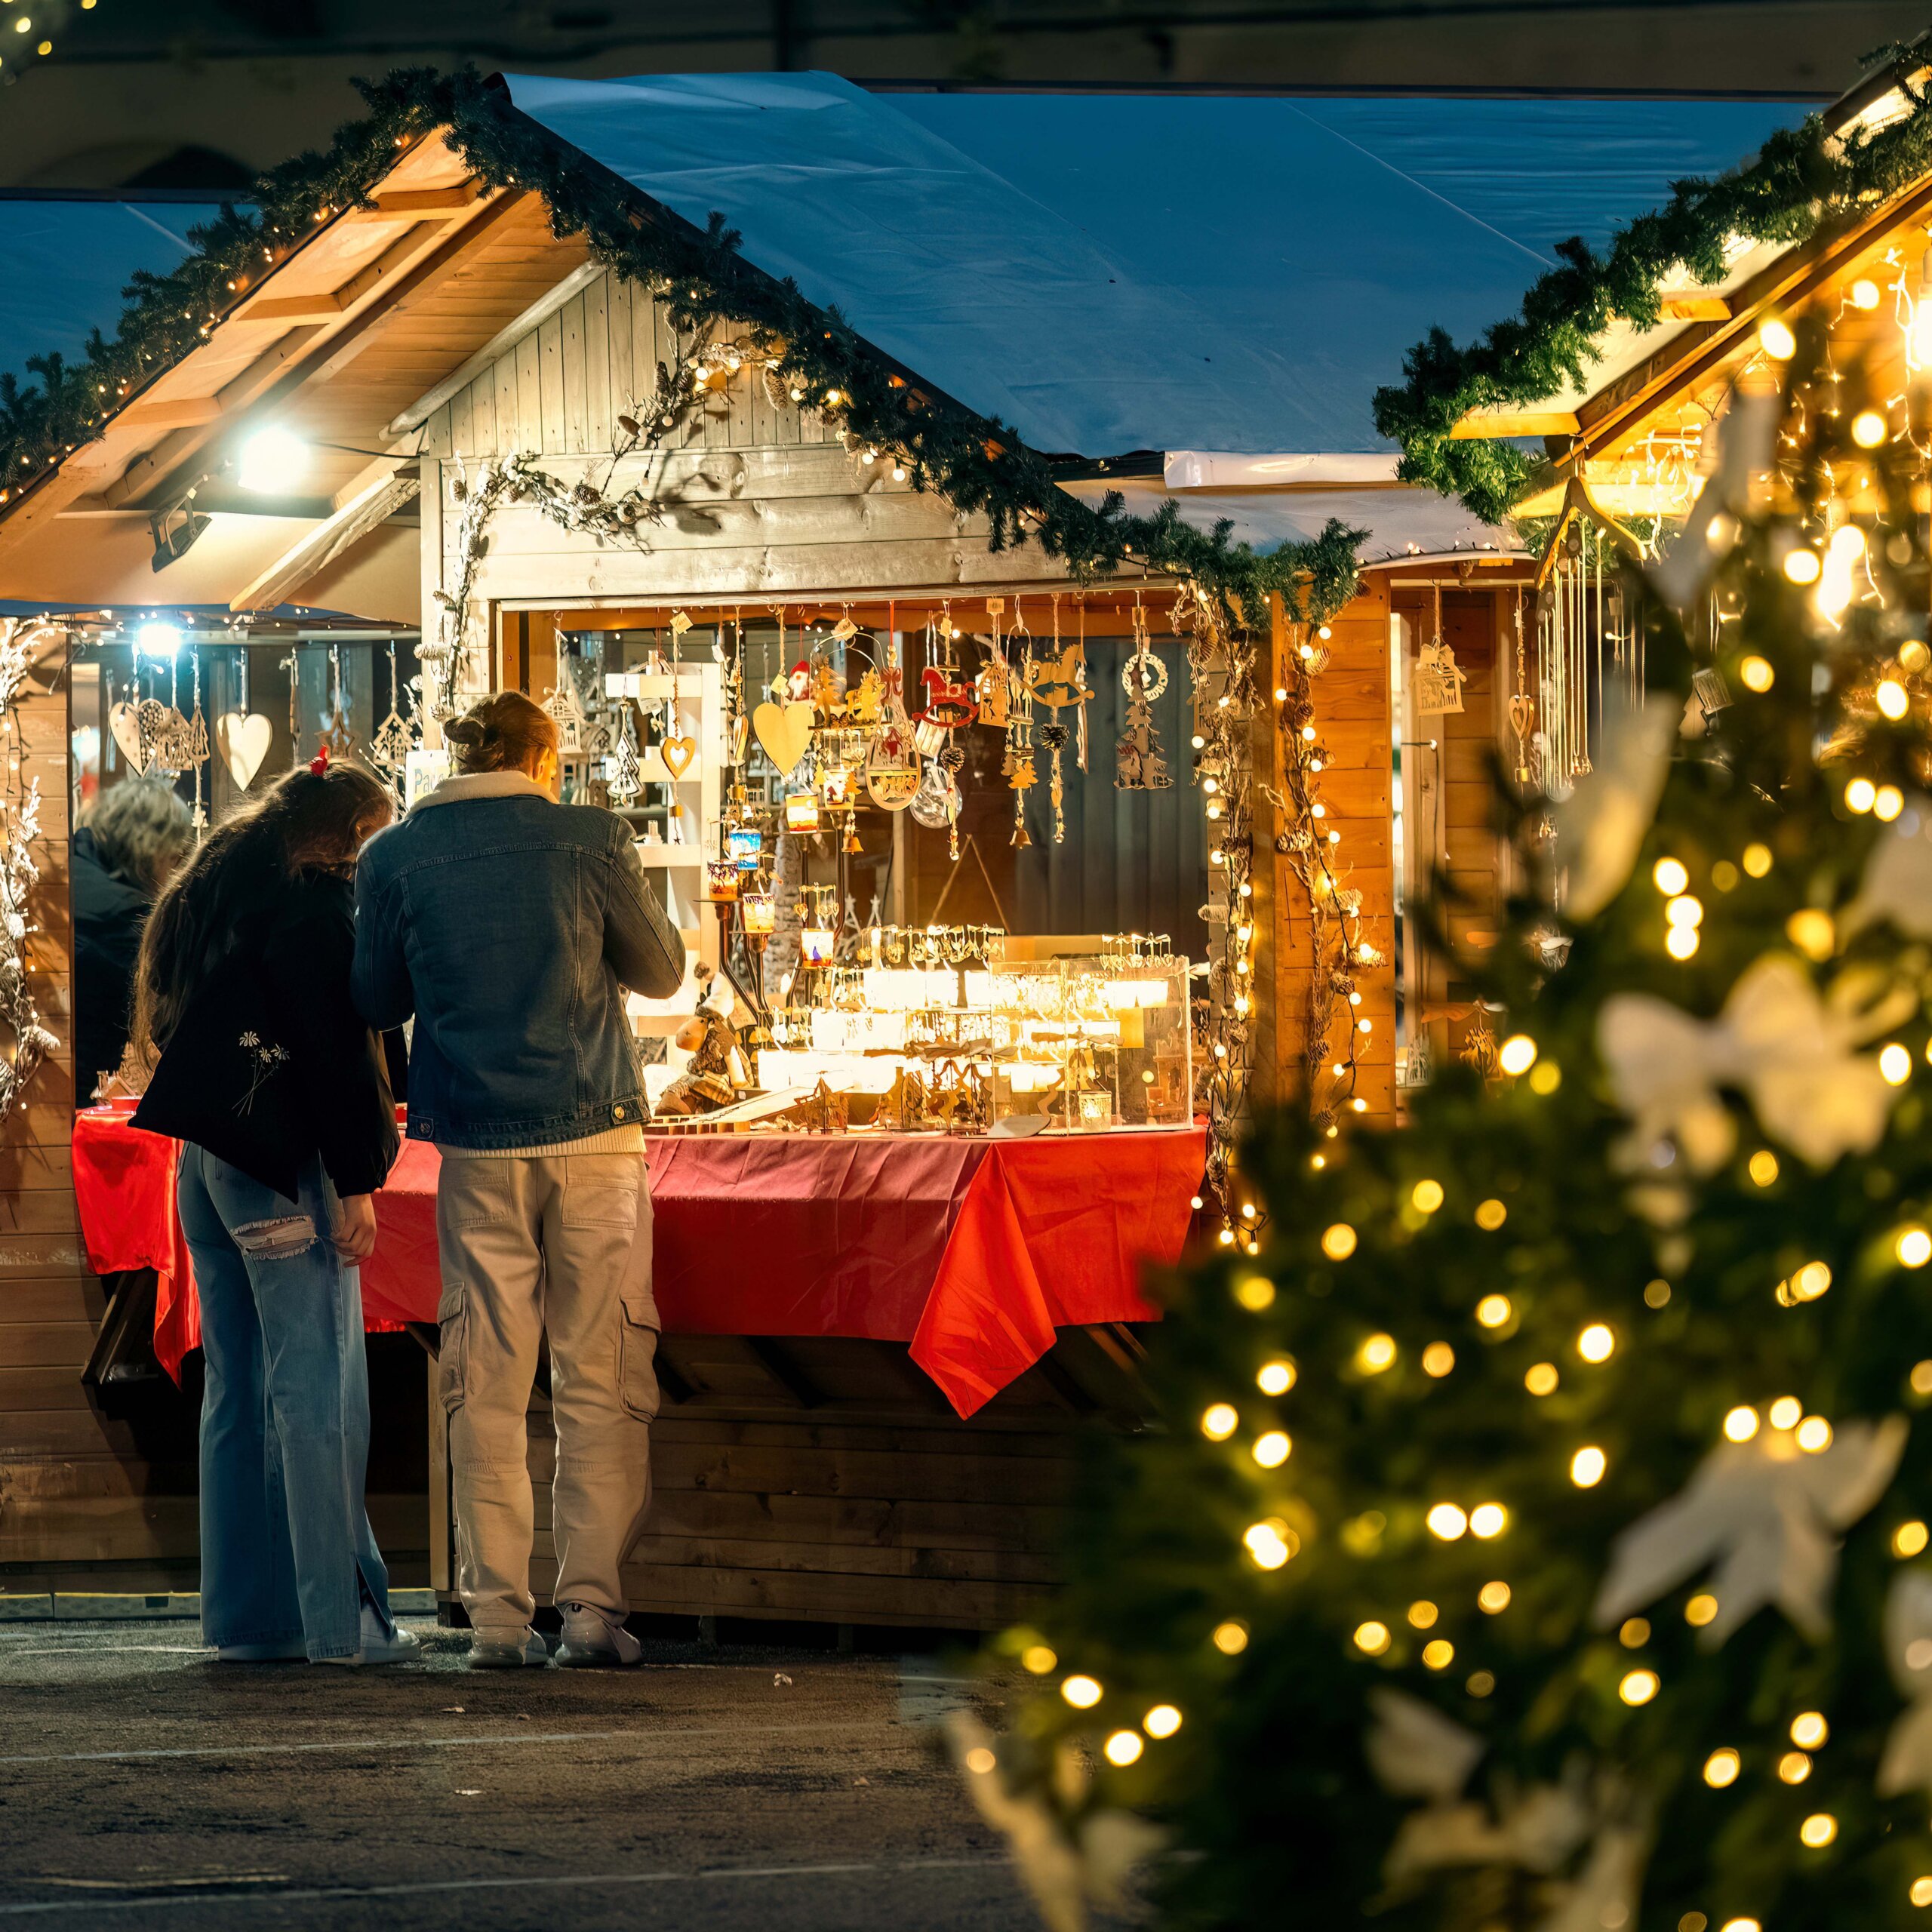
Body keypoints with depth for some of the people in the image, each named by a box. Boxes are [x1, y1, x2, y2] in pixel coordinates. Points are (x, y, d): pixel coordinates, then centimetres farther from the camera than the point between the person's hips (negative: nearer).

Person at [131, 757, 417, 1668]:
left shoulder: (199, 896, 17)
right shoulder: (311, 900, -9)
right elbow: (337, 1046, -15)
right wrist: (357, 1181, -15)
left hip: (202, 1157, 9)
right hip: (282, 1163, -9)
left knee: (235, 1387, 11)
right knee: (316, 1388, -8)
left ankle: (243, 1612, 11)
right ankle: (339, 1619, -9)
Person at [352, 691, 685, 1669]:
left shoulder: (395, 856, 1)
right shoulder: (587, 838, -3)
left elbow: (376, 1001, 10)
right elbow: (660, 970, 7)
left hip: (476, 1148, 2)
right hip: (591, 1131, -2)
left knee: (486, 1385, 6)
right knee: (599, 1379, 2)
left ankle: (498, 1615, 3)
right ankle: (592, 1607, -3)